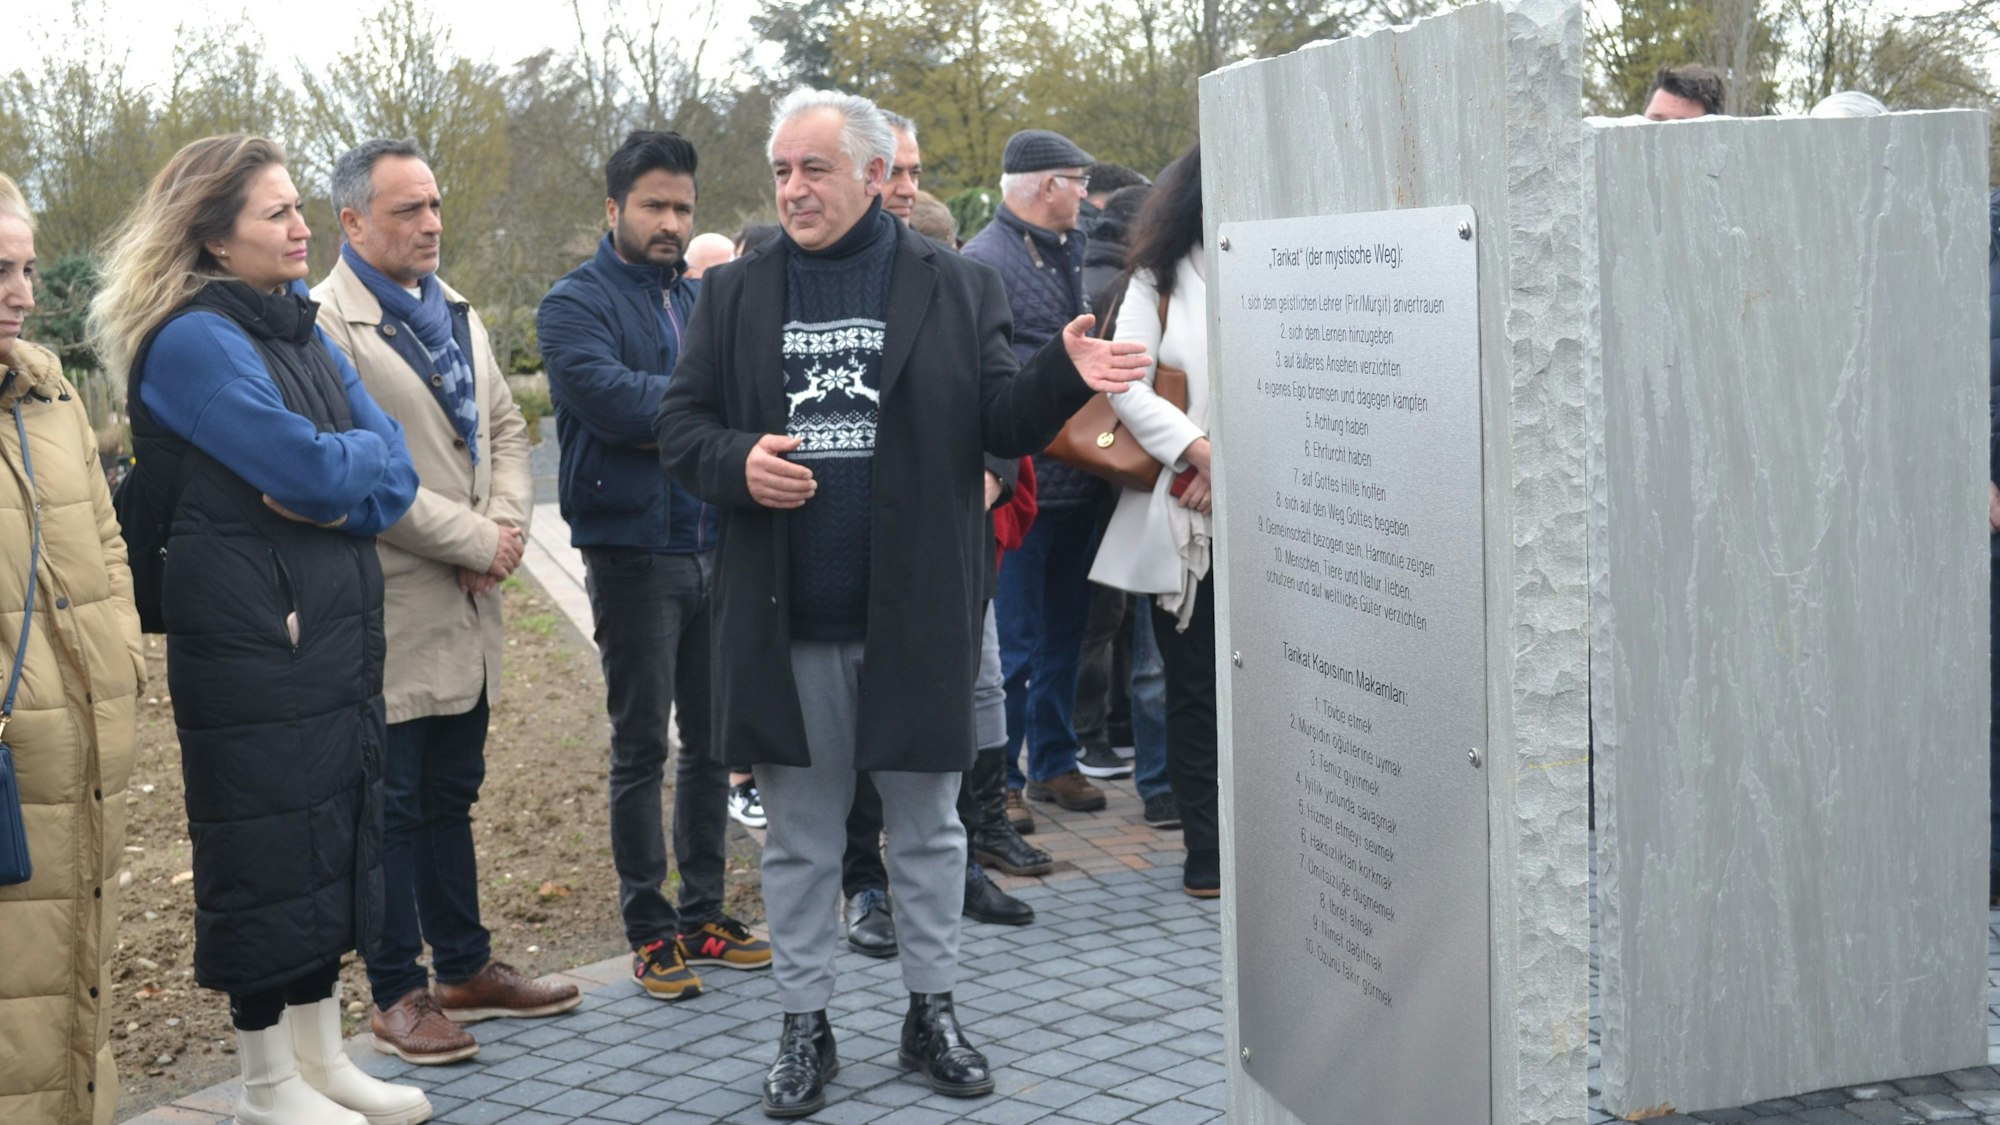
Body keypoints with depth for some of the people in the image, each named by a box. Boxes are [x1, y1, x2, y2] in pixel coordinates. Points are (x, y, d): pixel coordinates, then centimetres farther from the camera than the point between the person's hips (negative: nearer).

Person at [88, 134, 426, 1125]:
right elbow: (308, 465, -20)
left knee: (335, 833, 13)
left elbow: (395, 473, 7)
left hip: (335, 624, 8)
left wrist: (336, 496, -12)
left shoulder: (298, 328, 14)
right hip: (249, 629, -8)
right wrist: (363, 455, -1)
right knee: (266, 844, 1)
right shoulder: (194, 340, -12)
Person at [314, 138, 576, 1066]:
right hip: (393, 608, -8)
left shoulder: (454, 313, 15)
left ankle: (466, 967, 28)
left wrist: (507, 526, -2)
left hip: (468, 605, 8)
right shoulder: (328, 322, -13)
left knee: (451, 794, 17)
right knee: (396, 805, 2)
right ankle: (397, 995, 13)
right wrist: (472, 540, -14)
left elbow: (504, 426, 16)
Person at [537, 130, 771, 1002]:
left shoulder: (702, 299, 14)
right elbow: (610, 397, -22)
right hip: (633, 552, -6)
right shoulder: (577, 303, -5)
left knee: (711, 740, 12)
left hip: (714, 546, 6)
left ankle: (703, 911, 25)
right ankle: (649, 927, 14)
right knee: (642, 746, 3)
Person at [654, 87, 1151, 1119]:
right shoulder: (736, 295, 7)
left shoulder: (953, 287, 3)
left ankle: (932, 1012, 27)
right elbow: (680, 425, 7)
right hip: (785, 618, 1)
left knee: (927, 826, 11)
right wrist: (738, 463, -14)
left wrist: (1064, 375, -19)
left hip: (916, 611, -1)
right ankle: (805, 1025, 25)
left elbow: (1002, 422, 1)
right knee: (799, 836, 11)